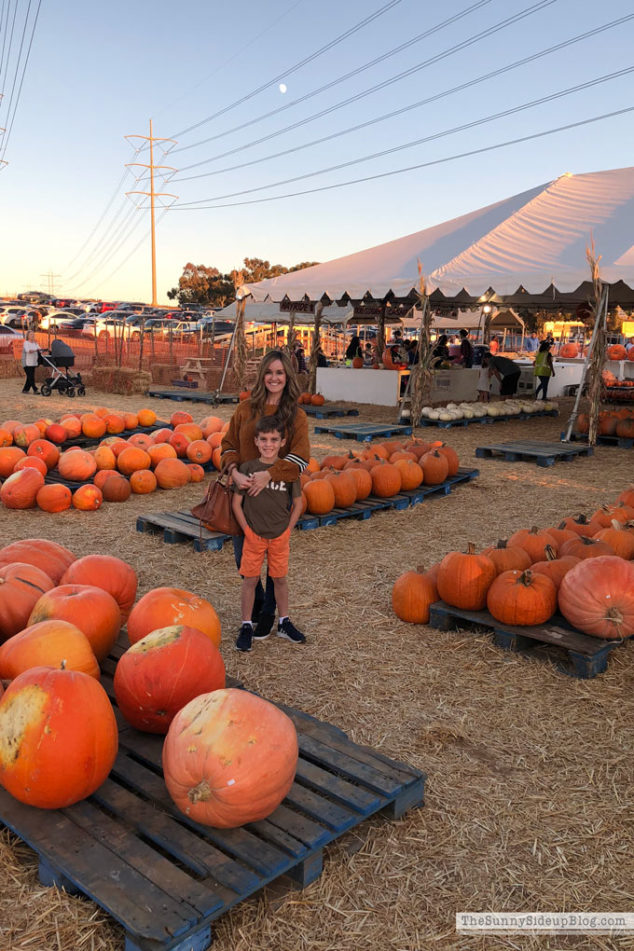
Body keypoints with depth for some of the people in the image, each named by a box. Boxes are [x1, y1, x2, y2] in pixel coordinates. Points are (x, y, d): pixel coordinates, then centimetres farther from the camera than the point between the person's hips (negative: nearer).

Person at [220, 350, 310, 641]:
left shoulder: (297, 416, -4)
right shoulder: (245, 409, 3)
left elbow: (300, 457, -15)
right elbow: (228, 444, 3)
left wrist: (269, 474, -27)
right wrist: (234, 470, -17)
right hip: (244, 491, 2)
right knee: (243, 556, 9)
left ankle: (269, 612, 31)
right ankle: (256, 603, 37)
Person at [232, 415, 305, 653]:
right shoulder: (248, 468, -8)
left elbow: (297, 504, 3)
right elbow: (237, 503, -3)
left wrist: (287, 530, 0)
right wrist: (247, 530, -5)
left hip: (280, 535, 1)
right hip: (254, 534, -1)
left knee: (280, 578, 13)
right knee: (250, 579, 5)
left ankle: (284, 623, 29)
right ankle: (246, 626, 18)